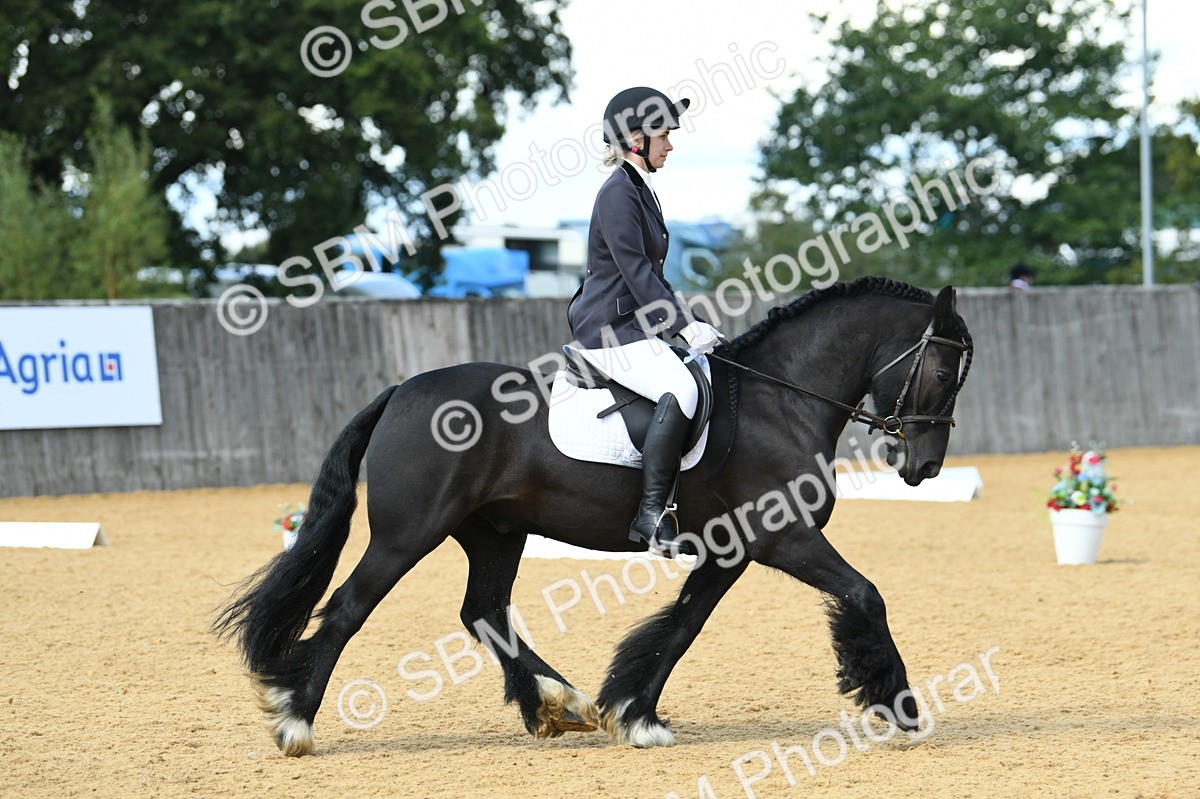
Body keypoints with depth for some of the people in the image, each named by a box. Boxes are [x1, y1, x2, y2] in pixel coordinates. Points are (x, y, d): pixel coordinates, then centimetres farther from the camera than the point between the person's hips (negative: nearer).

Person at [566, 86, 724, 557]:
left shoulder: (641, 191, 18)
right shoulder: (618, 193, -13)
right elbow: (636, 271, -19)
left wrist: (693, 324, 16)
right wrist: (686, 326, -20)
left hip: (633, 327, 11)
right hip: (609, 332, -11)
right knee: (681, 389, -30)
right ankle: (651, 514, -32)